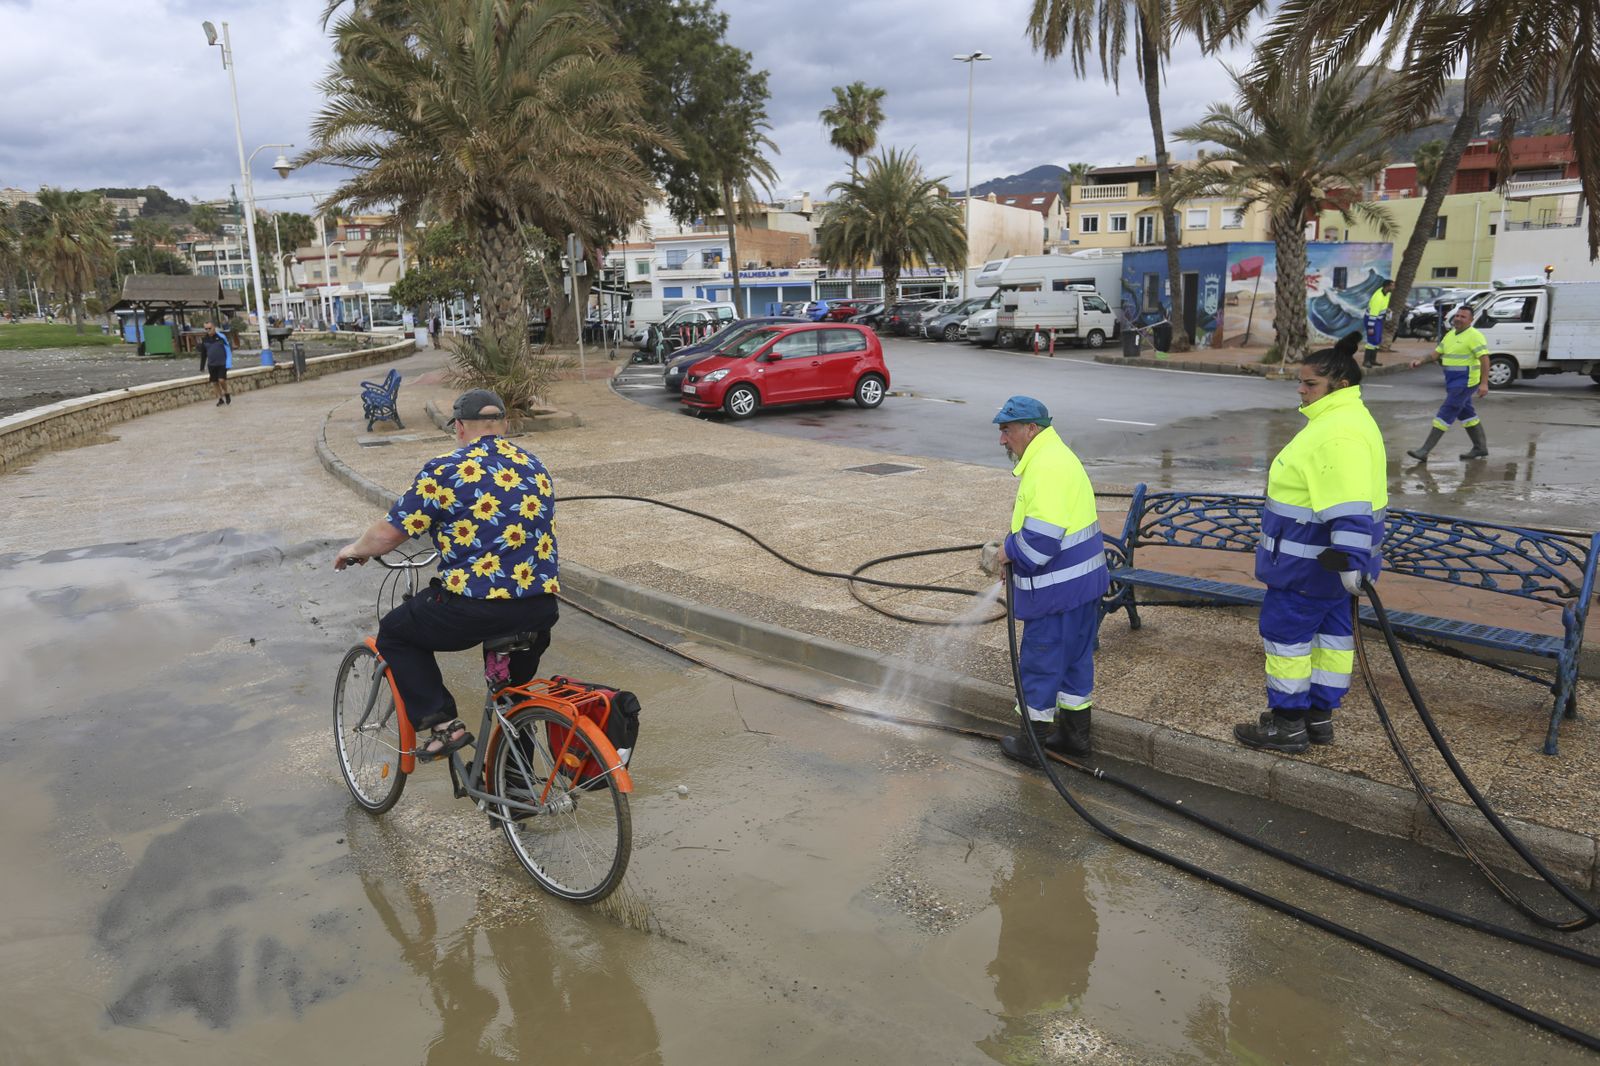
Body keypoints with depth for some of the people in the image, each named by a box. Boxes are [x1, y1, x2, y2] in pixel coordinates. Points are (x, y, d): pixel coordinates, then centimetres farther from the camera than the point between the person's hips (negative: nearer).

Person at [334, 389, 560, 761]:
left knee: (395, 633, 20)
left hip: (473, 611, -6)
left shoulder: (444, 471, -5)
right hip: (540, 611, 6)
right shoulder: (536, 468, 13)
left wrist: (355, 549, 20)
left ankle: (442, 723, 9)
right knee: (513, 689, 33)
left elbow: (388, 534, -3)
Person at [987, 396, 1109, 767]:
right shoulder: (1057, 456, 14)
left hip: (1058, 590, -10)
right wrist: (1013, 549, 14)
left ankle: (1032, 743, 16)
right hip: (1084, 582, 10)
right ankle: (1074, 733, 32)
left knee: (1039, 663, 3)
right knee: (1075, 658, 19)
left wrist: (1009, 550, -10)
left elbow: (1041, 537, -28)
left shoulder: (1045, 467, -22)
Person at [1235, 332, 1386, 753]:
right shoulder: (1344, 419, 12)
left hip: (1311, 562, -11)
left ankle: (1288, 724, 11)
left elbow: (1350, 508, -32)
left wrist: (1350, 562, -34)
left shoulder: (1339, 432, -24)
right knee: (1331, 631, 16)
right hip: (1329, 558, 11)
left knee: (1285, 632, 0)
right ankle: (1319, 715, 28)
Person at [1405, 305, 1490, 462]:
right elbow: (1437, 353, 16)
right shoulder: (1450, 335, 13)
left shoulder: (1474, 336, -13)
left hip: (1465, 382, -9)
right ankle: (1481, 448, 27)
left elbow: (1484, 358, -19)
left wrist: (1484, 383, -27)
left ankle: (1425, 451, -13)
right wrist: (1421, 362, -3)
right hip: (1454, 382, 9)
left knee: (1446, 413, -11)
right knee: (1466, 413, 16)